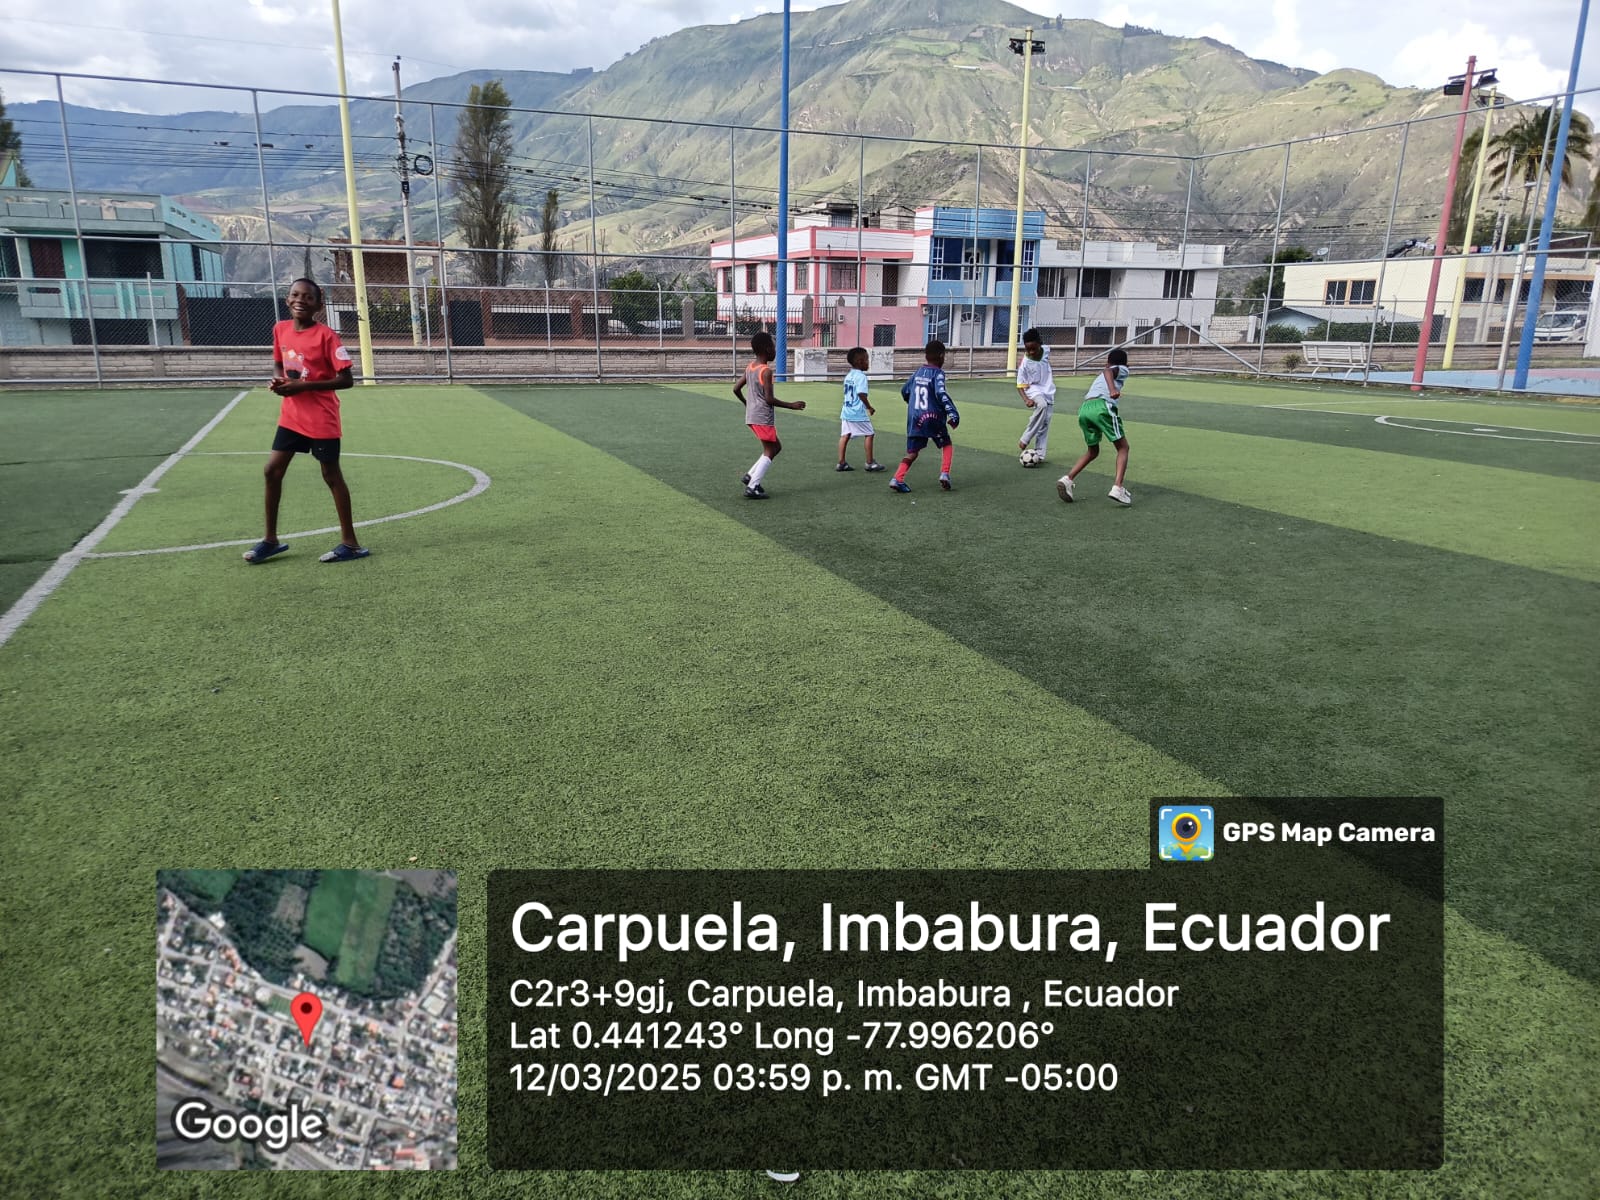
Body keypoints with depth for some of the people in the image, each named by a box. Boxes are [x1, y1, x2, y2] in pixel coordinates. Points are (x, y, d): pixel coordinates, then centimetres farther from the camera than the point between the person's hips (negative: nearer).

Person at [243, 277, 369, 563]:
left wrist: (303, 385, -22)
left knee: (331, 476, 0)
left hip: (321, 418, -6)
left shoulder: (326, 335, -14)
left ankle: (350, 543, 10)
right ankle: (270, 539, 19)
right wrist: (278, 380, -4)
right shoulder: (280, 329, 5)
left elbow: (346, 379, -17)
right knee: (273, 470, 6)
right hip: (290, 415, 6)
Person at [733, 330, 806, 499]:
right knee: (769, 451, -1)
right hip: (763, 417, -9)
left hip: (752, 416, 9)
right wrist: (792, 405, -13)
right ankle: (752, 488, -6)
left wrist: (747, 403, 27)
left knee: (776, 447, 18)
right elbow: (769, 399, -20)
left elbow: (736, 389, 12)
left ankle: (751, 475, 13)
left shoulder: (750, 367, 9)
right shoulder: (766, 371, -16)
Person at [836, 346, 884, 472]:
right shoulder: (861, 376, -14)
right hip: (858, 413, -8)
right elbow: (861, 394, -24)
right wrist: (869, 407, -13)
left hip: (846, 411, 8)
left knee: (845, 435, 7)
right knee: (869, 434, 3)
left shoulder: (848, 375, 13)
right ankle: (870, 463, 6)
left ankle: (841, 463, 6)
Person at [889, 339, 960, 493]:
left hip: (914, 418, 5)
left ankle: (897, 479, -11)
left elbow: (904, 391, 20)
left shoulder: (918, 372, 11)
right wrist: (952, 412, -26)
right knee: (946, 444, 17)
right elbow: (941, 393, -22)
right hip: (933, 417, -5)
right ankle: (944, 474, 2)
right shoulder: (938, 373, -7)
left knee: (912, 452, 6)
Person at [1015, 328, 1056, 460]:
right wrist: (1026, 399, -31)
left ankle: (1039, 454, 8)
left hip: (1049, 392, 5)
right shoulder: (1025, 363, -18)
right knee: (1042, 405, -37)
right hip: (1034, 390, -5)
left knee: (1045, 424, 2)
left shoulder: (1046, 350, -7)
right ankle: (1024, 441, -30)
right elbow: (1021, 385, -14)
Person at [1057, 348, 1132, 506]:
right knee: (1123, 447, 8)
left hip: (1084, 408, 6)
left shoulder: (1100, 377, 37)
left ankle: (1067, 479, 3)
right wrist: (1113, 389, -22)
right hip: (1102, 406, -6)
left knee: (1092, 452, 22)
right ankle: (1118, 488, -9)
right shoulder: (1122, 370, 19)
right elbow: (1108, 372, -3)